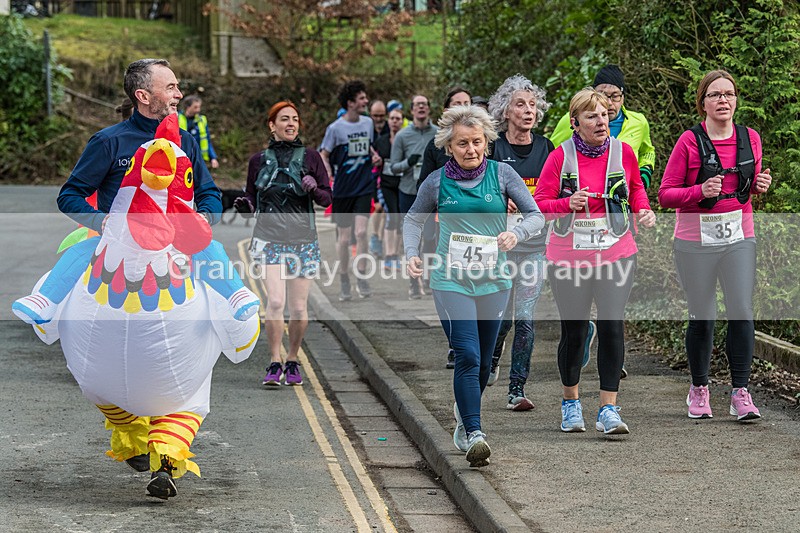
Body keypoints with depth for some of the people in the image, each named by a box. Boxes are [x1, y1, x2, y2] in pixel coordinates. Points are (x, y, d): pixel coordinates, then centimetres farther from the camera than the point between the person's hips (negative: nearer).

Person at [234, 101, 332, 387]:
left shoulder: (310, 157, 6)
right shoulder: (259, 160, 9)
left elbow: (326, 198, 7)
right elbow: (253, 201, 15)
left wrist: (314, 190, -14)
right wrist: (245, 205, -7)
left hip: (303, 241, 1)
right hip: (269, 240, 0)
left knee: (299, 308, 2)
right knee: (275, 301, -15)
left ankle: (292, 361, 21)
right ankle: (274, 363, -2)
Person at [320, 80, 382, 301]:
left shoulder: (368, 123, 5)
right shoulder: (335, 128, -9)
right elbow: (323, 155, -3)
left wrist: (374, 156, 3)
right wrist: (327, 174, -19)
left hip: (364, 186, 2)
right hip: (342, 189, -2)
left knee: (361, 231, -13)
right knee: (344, 237, 5)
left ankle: (361, 278, -4)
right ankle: (344, 281, 19)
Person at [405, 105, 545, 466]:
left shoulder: (502, 174, 1)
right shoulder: (438, 181, 1)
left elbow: (536, 216, 0)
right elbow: (414, 220, 15)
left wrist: (516, 233, -21)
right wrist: (412, 254, -3)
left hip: (493, 280, 2)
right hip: (451, 280, -2)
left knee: (483, 362, 13)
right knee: (467, 356, -16)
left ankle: (463, 415, 39)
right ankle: (474, 435, -18)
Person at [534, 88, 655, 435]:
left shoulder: (622, 152, 1)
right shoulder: (560, 157, -5)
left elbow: (636, 188, 19)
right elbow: (539, 204, -2)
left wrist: (643, 210, 1)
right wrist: (567, 203, -20)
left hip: (616, 255, 1)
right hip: (569, 257, -1)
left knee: (612, 327, -11)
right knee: (573, 332, 6)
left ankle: (608, 410, -6)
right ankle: (571, 403, 28)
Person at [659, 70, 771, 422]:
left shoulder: (750, 138, 6)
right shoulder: (690, 141, -6)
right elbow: (665, 195, -4)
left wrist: (760, 185, -1)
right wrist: (700, 191, -19)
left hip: (739, 237, 3)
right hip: (696, 240, -2)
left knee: (742, 312, -8)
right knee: (702, 317, 4)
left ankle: (741, 393, -2)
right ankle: (699, 389, 22)